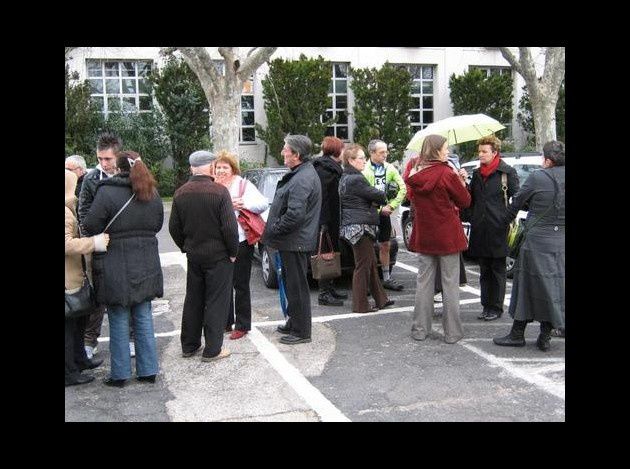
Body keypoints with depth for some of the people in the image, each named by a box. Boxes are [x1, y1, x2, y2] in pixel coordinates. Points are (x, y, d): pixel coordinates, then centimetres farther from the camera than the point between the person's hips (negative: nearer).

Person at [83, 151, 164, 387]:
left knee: (119, 323, 6)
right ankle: (148, 370, 19)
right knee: (144, 320, 13)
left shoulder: (106, 193, -14)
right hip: (146, 267, 5)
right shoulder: (152, 194, 5)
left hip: (116, 268, -5)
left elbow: (90, 227, -13)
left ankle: (120, 374, 16)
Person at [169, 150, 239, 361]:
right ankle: (212, 349, 9)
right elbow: (229, 227, -17)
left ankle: (189, 346, 26)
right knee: (216, 302, 4)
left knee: (193, 301, 16)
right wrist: (233, 252, -5)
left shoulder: (180, 194, 1)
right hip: (218, 256, -5)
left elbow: (174, 227, 6)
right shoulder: (219, 191, -16)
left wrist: (186, 248, 17)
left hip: (193, 256, 5)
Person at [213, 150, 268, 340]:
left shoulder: (243, 185, -2)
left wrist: (246, 203, -24)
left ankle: (242, 325, 13)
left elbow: (263, 203, -8)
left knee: (240, 285, 3)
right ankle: (226, 321, 27)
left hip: (240, 241, -5)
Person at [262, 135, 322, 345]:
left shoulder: (303, 179, -21)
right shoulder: (300, 174, 14)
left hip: (295, 242, -11)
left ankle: (301, 332, 11)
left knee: (297, 287, 0)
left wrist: (273, 230, -16)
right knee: (292, 284, 20)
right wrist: (273, 230, 14)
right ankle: (294, 323, 34)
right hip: (293, 241, 11)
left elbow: (295, 214, -28)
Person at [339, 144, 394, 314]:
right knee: (363, 265, -3)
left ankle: (380, 299, 24)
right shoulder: (355, 179, -17)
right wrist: (383, 198, 10)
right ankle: (361, 305, 4)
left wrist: (376, 202, 3)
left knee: (371, 263, 15)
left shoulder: (345, 178, 16)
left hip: (354, 225, 11)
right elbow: (376, 195, -12)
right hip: (360, 226, -11)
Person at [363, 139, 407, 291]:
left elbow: (403, 188, 3)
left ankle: (386, 278, 26)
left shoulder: (389, 168, 3)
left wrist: (391, 205, -6)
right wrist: (380, 208, -15)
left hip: (384, 212, 5)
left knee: (385, 246, 14)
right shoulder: (365, 170, -12)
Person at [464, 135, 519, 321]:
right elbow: (470, 200, 12)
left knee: (498, 270, 5)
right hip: (480, 229, 5)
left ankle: (496, 308, 14)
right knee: (484, 270, 11)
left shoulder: (508, 172, -3)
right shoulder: (476, 174, 13)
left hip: (498, 229, -5)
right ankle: (486, 306, 20)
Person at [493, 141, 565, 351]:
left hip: (537, 240, -4)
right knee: (554, 286, 11)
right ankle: (545, 336, 18)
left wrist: (505, 221, 17)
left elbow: (517, 202, 1)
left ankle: (517, 334, 16)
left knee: (527, 285, 6)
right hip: (560, 242, 4)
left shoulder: (537, 178, -10)